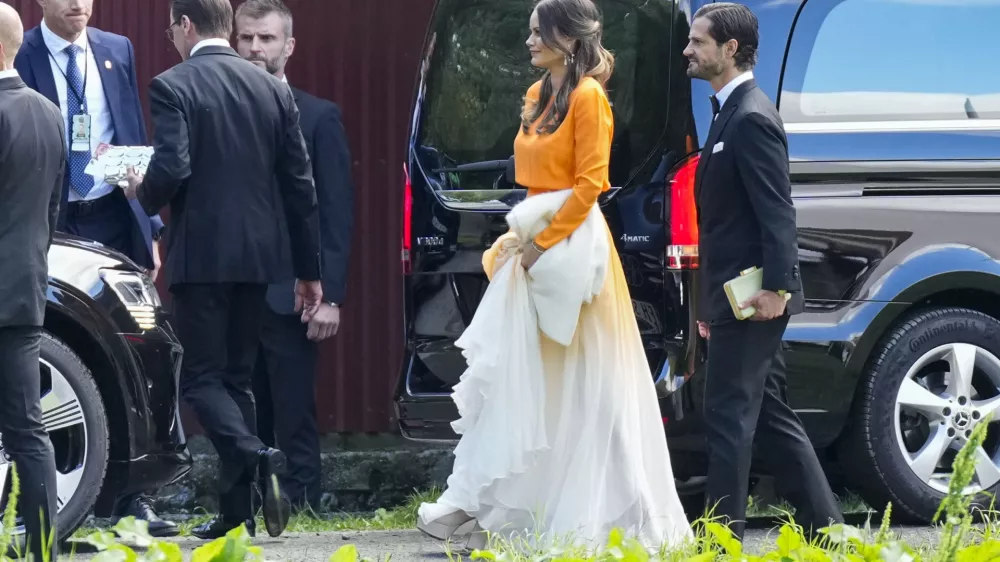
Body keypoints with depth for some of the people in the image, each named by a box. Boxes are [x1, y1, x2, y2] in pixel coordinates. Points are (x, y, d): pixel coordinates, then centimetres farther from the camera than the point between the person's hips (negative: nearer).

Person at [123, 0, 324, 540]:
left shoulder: (172, 87, -8)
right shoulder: (273, 90, 8)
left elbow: (171, 169, -19)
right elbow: (300, 185, 8)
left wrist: (143, 193, 5)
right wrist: (309, 269, 13)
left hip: (200, 256, -5)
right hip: (257, 255, 5)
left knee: (201, 378, 1)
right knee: (236, 377, 14)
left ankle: (257, 457, -25)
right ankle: (236, 509, 12)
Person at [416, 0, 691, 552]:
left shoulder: (588, 97, -11)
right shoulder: (537, 95, 14)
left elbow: (590, 183, -17)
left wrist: (544, 242, -17)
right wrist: (521, 233, 9)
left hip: (570, 242, -8)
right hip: (533, 241, 8)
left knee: (578, 381, -2)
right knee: (507, 371, 4)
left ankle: (594, 506, 5)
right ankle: (477, 501, 4)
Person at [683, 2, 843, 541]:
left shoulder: (751, 118, -14)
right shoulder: (731, 114, 17)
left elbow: (777, 211, -21)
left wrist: (775, 288, -26)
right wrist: (710, 303, 22)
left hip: (749, 299, -10)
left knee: (728, 417, -7)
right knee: (769, 417, 13)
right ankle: (823, 524, 16)